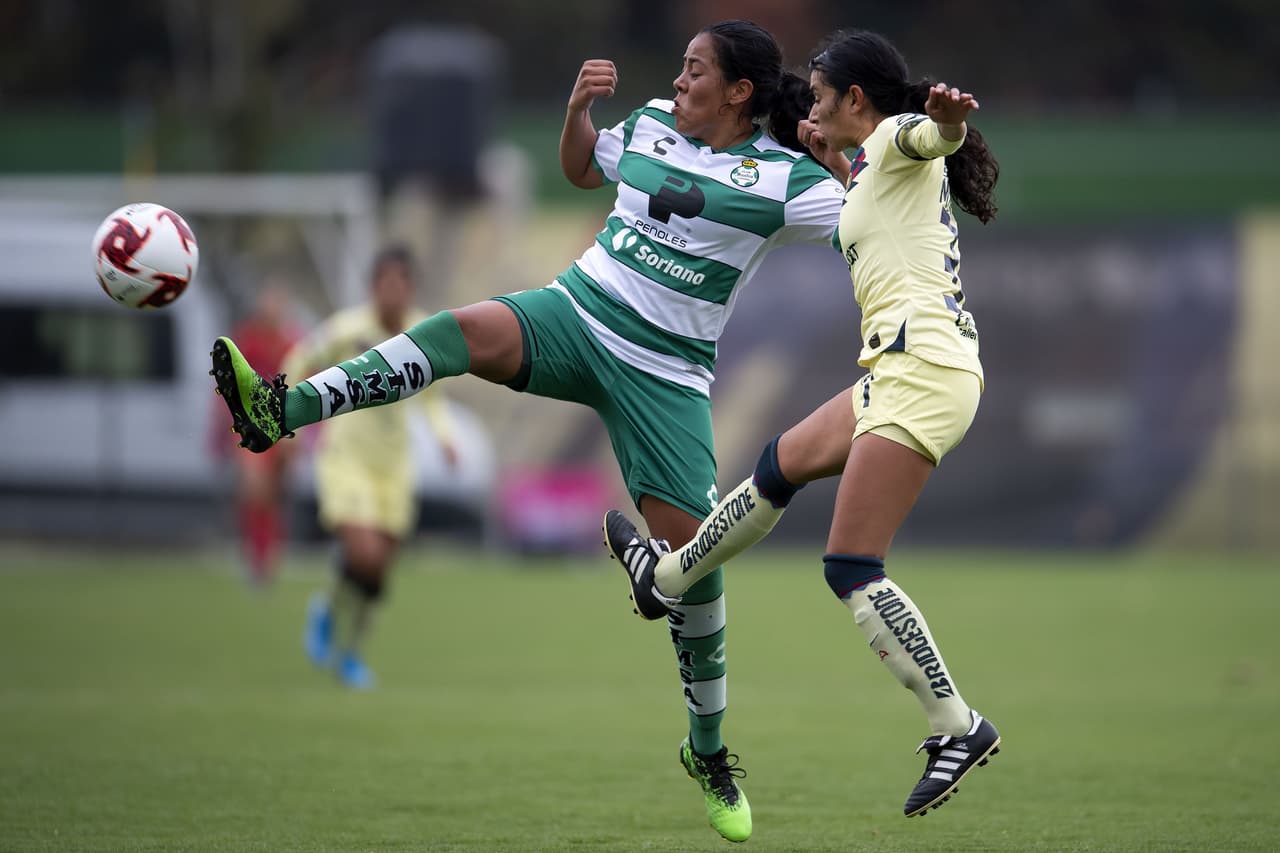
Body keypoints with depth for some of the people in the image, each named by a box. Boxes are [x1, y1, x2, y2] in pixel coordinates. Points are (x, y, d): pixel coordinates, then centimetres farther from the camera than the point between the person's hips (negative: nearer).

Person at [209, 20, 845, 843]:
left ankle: (709, 751, 15)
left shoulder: (785, 178, -5)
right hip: (576, 313, 2)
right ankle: (281, 410, -46)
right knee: (470, 329, -29)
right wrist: (579, 106, 9)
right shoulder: (650, 127, 8)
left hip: (665, 371, -2)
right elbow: (581, 169, 27)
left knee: (688, 542, -5)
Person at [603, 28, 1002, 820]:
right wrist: (837, 166, 35)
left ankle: (959, 728, -14)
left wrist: (946, 115, -52)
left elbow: (929, 134, -29)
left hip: (921, 364, -10)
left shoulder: (897, 140, -4)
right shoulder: (877, 170, 23)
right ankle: (666, 578, 48)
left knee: (852, 570, -13)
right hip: (905, 370, 10)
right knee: (782, 465, 29)